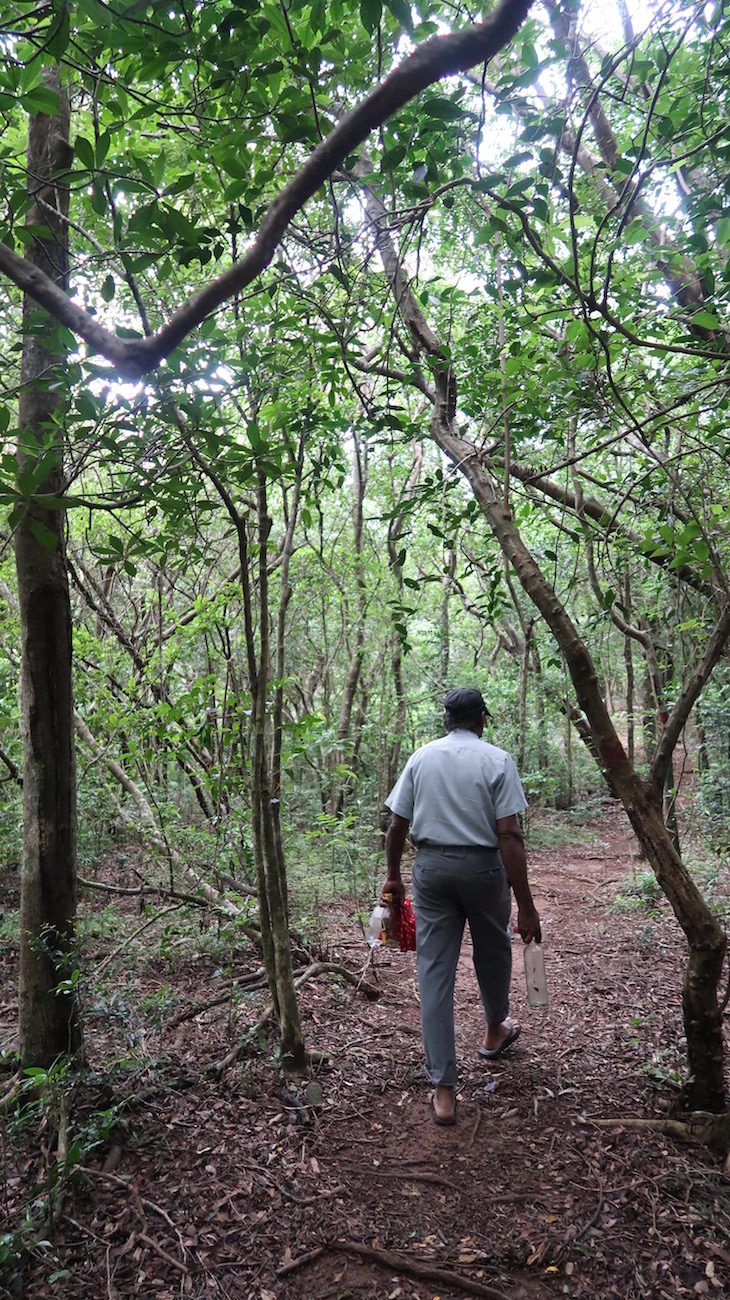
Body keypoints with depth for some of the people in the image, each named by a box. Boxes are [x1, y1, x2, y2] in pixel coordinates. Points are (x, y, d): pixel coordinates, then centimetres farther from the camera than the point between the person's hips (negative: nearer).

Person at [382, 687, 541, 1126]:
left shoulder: (421, 758, 2)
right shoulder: (496, 760, -8)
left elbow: (397, 826, 3)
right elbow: (509, 835, -14)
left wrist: (394, 877, 18)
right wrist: (526, 904, -10)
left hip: (431, 867, 2)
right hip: (483, 867, -1)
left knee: (435, 972, 6)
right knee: (493, 952, 25)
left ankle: (444, 1090, 9)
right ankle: (495, 1033, 49)